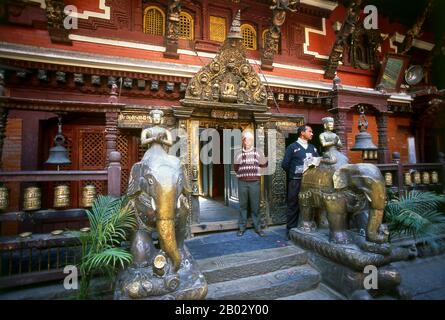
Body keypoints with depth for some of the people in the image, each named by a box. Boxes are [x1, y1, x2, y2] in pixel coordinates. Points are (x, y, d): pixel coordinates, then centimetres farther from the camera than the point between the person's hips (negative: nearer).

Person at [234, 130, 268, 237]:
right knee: (243, 205, 7)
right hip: (242, 182, 1)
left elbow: (264, 164, 12)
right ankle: (242, 227, 17)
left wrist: (254, 165, 9)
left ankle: (258, 227, 15)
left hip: (254, 182, -1)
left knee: (255, 206, 4)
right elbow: (236, 168, 11)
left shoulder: (257, 153, 5)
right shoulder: (239, 154, 6)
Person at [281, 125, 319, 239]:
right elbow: (285, 164, -2)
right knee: (293, 207, 2)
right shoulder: (292, 147, 0)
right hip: (296, 182, -4)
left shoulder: (313, 148, 15)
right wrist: (293, 174, 4)